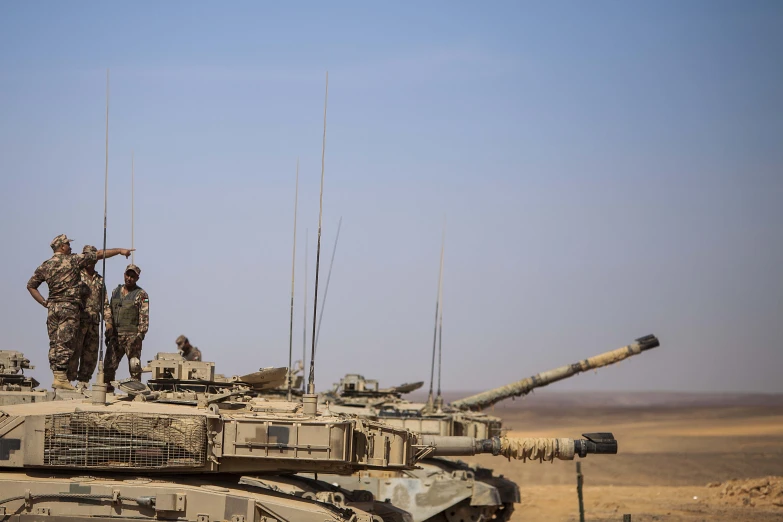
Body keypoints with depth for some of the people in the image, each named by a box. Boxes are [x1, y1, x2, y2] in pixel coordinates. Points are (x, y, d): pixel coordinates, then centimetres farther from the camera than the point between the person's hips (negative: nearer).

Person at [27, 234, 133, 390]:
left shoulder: (45, 266, 11)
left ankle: (57, 376, 3)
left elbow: (31, 285, 15)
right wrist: (120, 250, 7)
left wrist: (44, 303, 15)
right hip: (69, 307, -5)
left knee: (54, 344, 6)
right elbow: (99, 254, 0)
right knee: (64, 344, -8)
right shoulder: (73, 260, -3)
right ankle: (60, 378, -13)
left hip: (52, 307, 5)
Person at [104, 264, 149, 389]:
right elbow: (110, 312, 20)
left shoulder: (141, 295, -1)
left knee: (134, 367, -5)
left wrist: (140, 334, -16)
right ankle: (107, 389, 6)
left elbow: (144, 317, -7)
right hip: (115, 336, 5)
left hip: (132, 336, -5)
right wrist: (108, 332, 13)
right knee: (109, 365, 1)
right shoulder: (116, 292, 16)